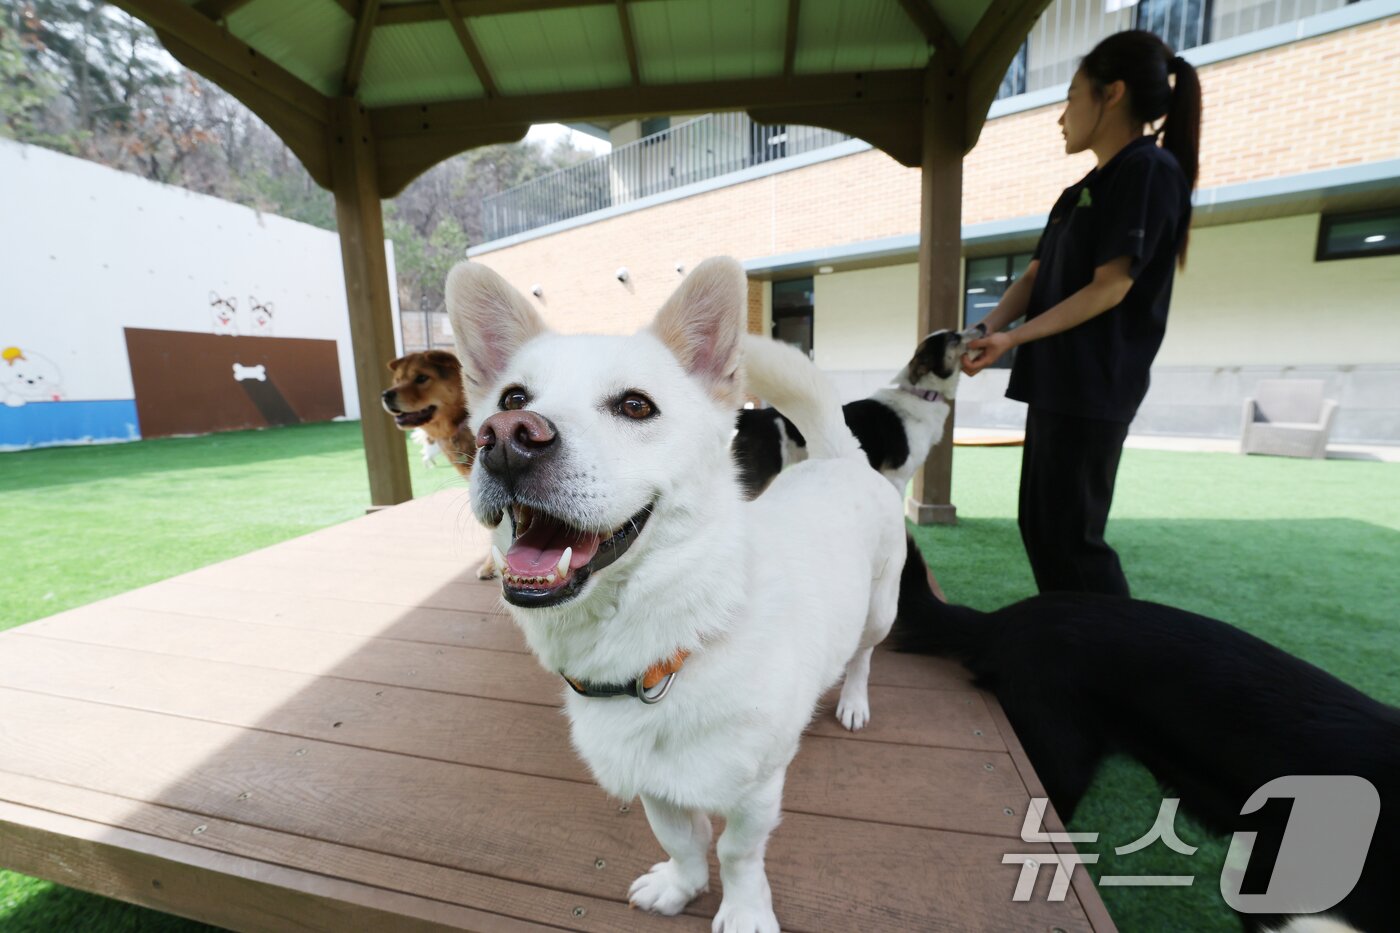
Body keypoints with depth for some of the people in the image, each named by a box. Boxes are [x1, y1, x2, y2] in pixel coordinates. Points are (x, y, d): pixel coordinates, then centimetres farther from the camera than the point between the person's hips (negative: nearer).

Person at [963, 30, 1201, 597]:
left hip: (1093, 387, -9)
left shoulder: (1151, 169, -7)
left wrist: (1015, 338, -19)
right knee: (1039, 524, 13)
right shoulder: (1081, 191, 20)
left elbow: (1110, 287, -15)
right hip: (1056, 383, 9)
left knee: (1070, 535, -7)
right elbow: (1034, 277, 13)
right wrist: (986, 331, -4)